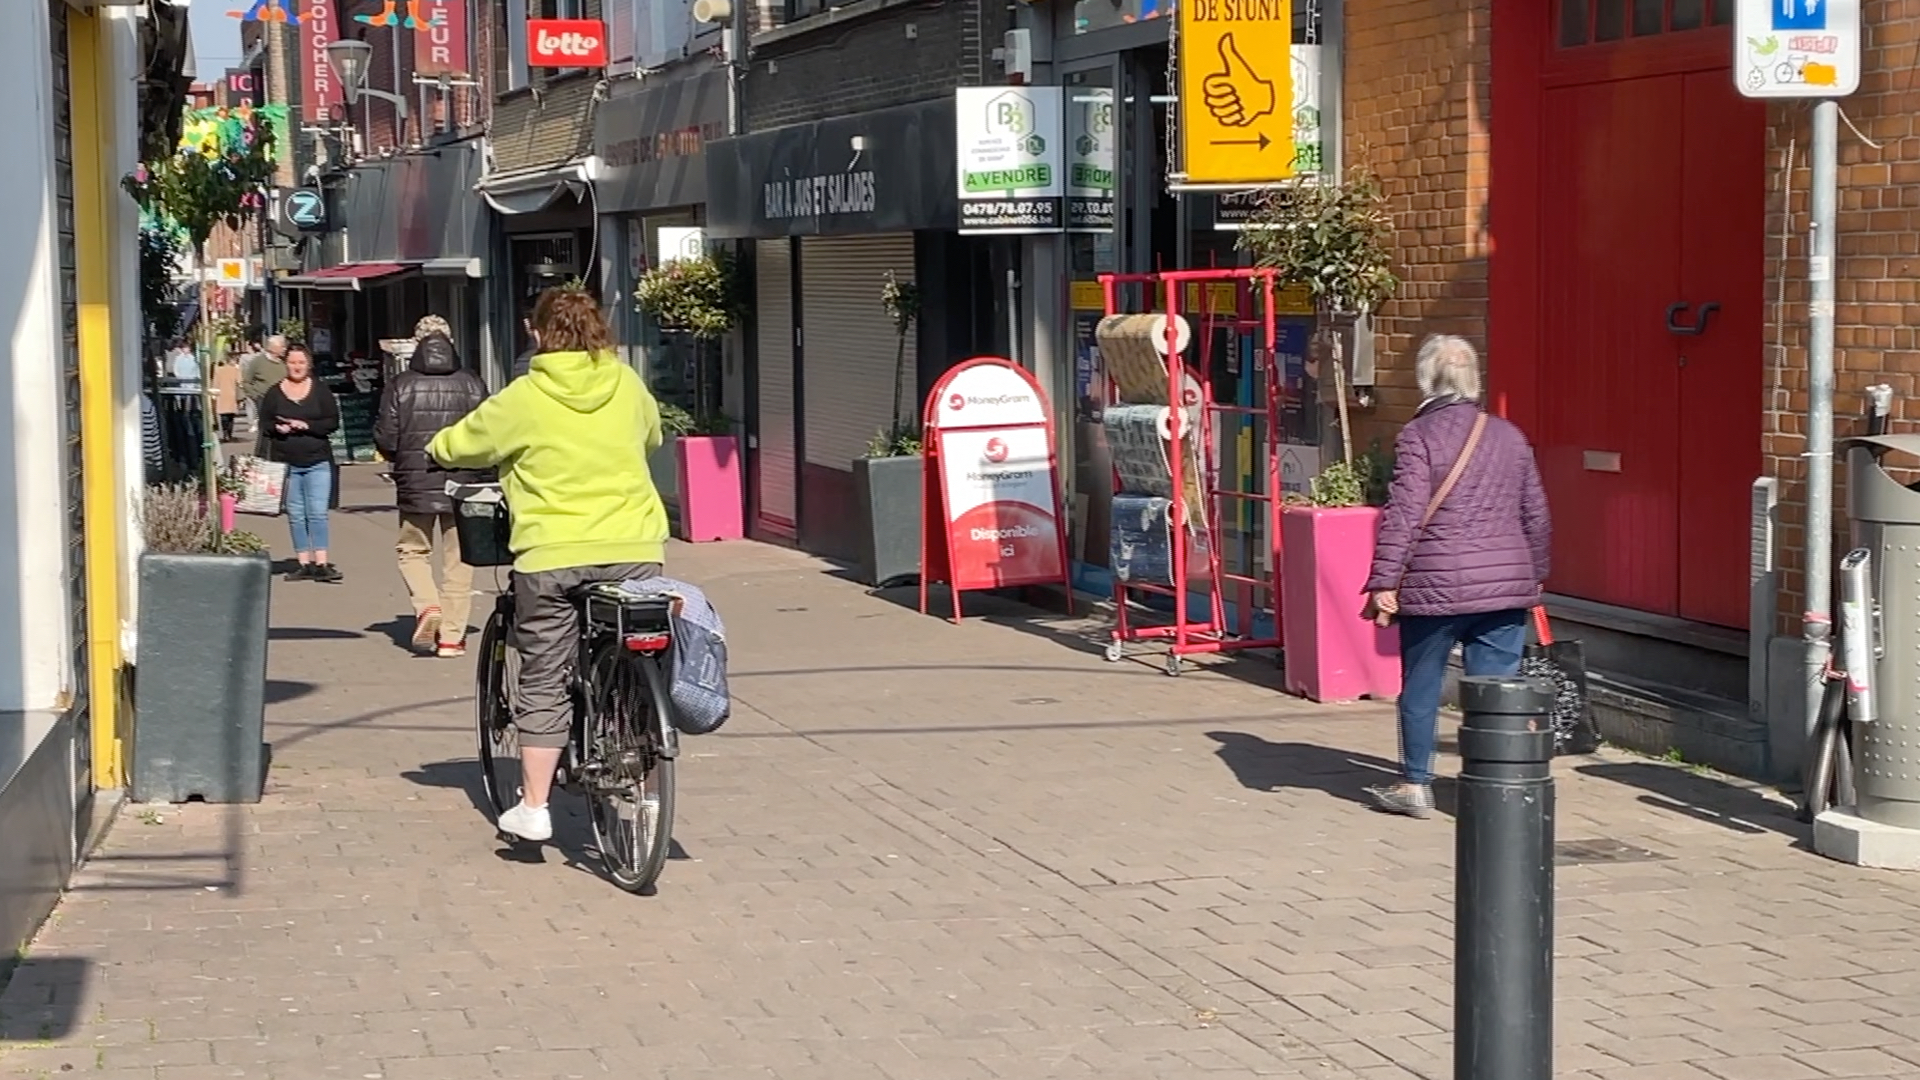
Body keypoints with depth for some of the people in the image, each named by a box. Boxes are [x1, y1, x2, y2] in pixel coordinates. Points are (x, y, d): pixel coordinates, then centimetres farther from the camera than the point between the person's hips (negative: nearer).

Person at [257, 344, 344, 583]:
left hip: (318, 461, -2)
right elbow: (264, 424, 8)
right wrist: (277, 428, -14)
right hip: (286, 462, 2)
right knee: (295, 515, 4)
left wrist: (306, 426, -16)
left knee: (318, 513, -8)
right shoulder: (274, 393, 6)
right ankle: (304, 563, 9)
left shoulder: (320, 390, 2)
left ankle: (321, 564, -9)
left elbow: (333, 421, -2)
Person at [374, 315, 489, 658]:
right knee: (457, 559, 9)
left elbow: (385, 440, -5)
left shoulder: (401, 385, -5)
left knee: (412, 550, 16)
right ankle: (452, 635, 9)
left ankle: (427, 605, -8)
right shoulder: (472, 384, -1)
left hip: (416, 486, -1)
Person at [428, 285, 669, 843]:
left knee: (544, 682, 6)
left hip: (555, 556, -3)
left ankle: (533, 807, 6)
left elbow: (457, 446, 5)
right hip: (634, 549, 3)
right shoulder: (627, 385, 6)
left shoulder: (525, 397, -5)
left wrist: (437, 448, 28)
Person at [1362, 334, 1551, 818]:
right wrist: (1534, 575, 27)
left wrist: (1384, 581, -12)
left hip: (1437, 587, -4)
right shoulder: (1509, 435, 10)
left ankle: (1414, 785, 19)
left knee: (1421, 688, 10)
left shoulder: (1419, 434, -6)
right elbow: (1536, 516, 16)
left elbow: (1404, 513, -13)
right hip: (1505, 584, 4)